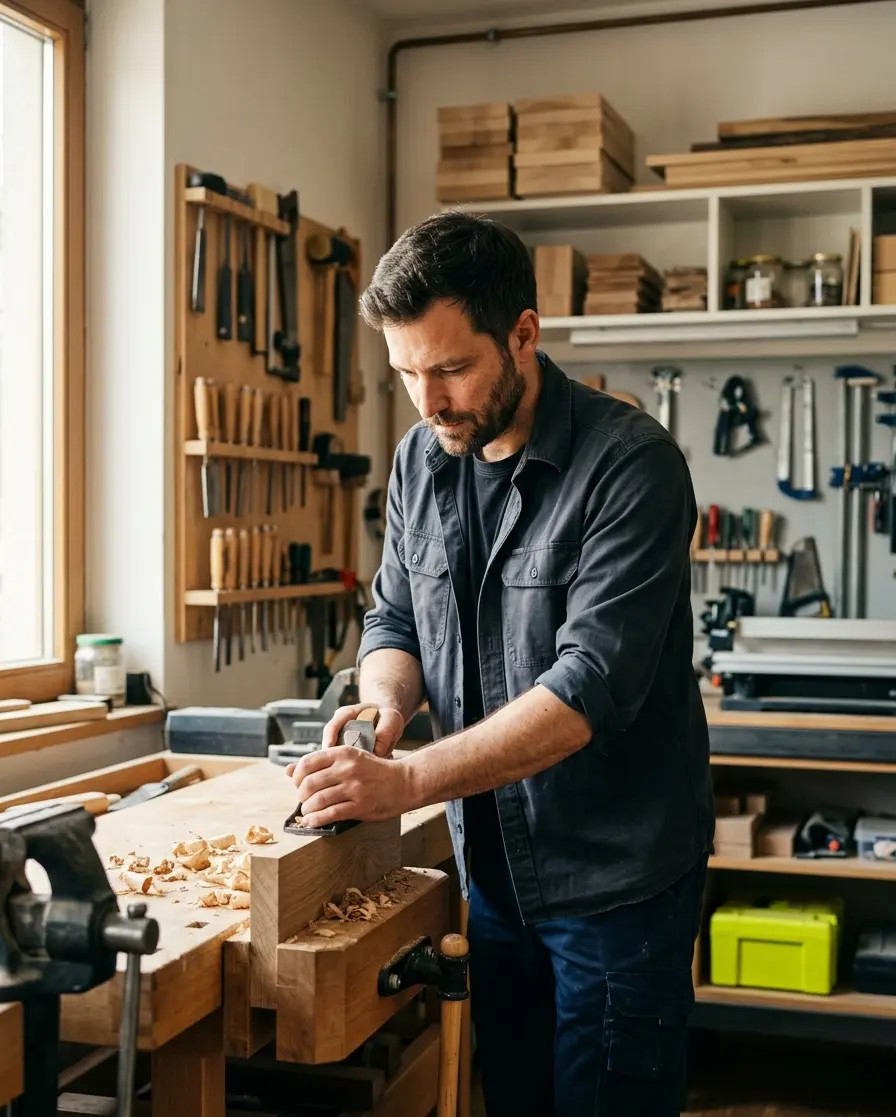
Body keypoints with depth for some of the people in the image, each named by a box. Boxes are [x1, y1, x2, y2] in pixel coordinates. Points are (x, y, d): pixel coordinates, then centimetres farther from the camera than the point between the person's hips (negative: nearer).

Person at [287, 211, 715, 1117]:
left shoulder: (631, 463, -20)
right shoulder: (422, 458, 1)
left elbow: (593, 683, -26)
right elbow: (395, 618, 10)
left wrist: (407, 779, -33)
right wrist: (385, 700, -14)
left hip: (616, 872, -6)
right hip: (490, 862, 6)